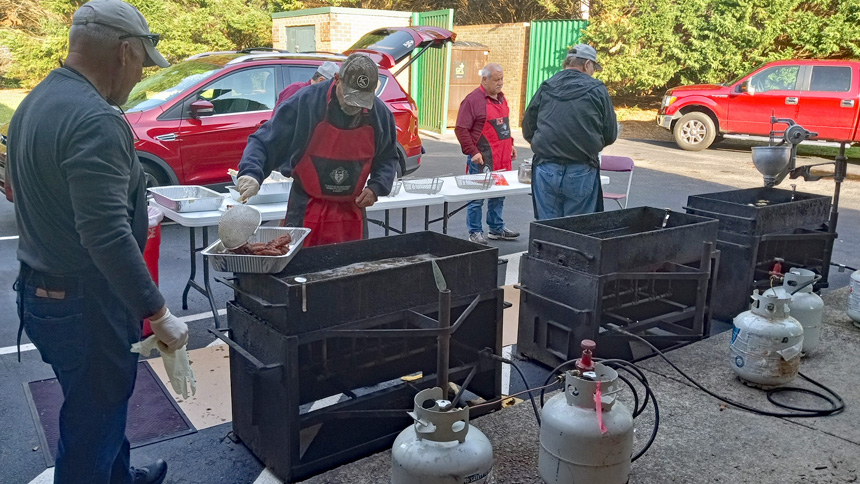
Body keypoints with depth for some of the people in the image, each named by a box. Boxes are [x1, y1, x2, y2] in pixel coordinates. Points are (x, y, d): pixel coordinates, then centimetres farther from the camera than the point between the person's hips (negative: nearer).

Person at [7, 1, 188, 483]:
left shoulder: (37, 103, 8)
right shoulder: (96, 121, -25)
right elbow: (107, 236, -30)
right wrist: (159, 314, -24)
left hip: (41, 291, 10)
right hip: (86, 302, -10)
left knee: (103, 401, 27)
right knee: (92, 420, 8)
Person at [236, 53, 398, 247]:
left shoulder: (380, 113, 0)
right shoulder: (305, 102, -11)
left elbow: (388, 158, 16)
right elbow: (263, 142, -9)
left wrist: (376, 188, -2)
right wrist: (251, 173, -28)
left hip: (351, 213, 3)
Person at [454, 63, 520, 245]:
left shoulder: (501, 98, 14)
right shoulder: (473, 100, -11)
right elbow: (461, 129, -15)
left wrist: (510, 144, 18)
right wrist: (473, 152, -19)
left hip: (501, 158, 8)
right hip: (482, 160, -8)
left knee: (499, 195, 15)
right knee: (477, 196, 1)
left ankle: (497, 228, 27)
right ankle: (475, 232, 10)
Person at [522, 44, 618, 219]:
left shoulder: (546, 87, 6)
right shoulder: (597, 89, 0)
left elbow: (528, 130, 10)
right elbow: (610, 135, 3)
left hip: (546, 170, 2)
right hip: (581, 172, -2)